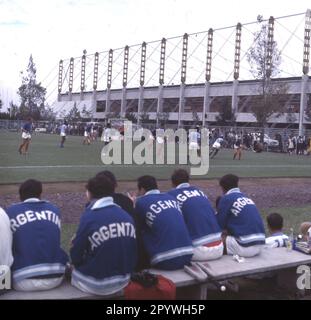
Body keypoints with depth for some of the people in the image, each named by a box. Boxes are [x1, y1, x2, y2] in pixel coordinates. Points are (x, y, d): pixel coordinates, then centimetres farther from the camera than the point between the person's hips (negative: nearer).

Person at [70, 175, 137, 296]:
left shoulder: (89, 217, -17)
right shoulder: (127, 216, -2)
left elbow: (75, 256, -10)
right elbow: (133, 250, 2)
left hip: (97, 284, -5)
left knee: (73, 271, 21)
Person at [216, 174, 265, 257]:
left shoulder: (226, 198, -3)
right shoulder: (247, 198, 16)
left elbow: (220, 224, 0)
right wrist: (228, 230, 30)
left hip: (245, 247, -7)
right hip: (259, 245, 7)